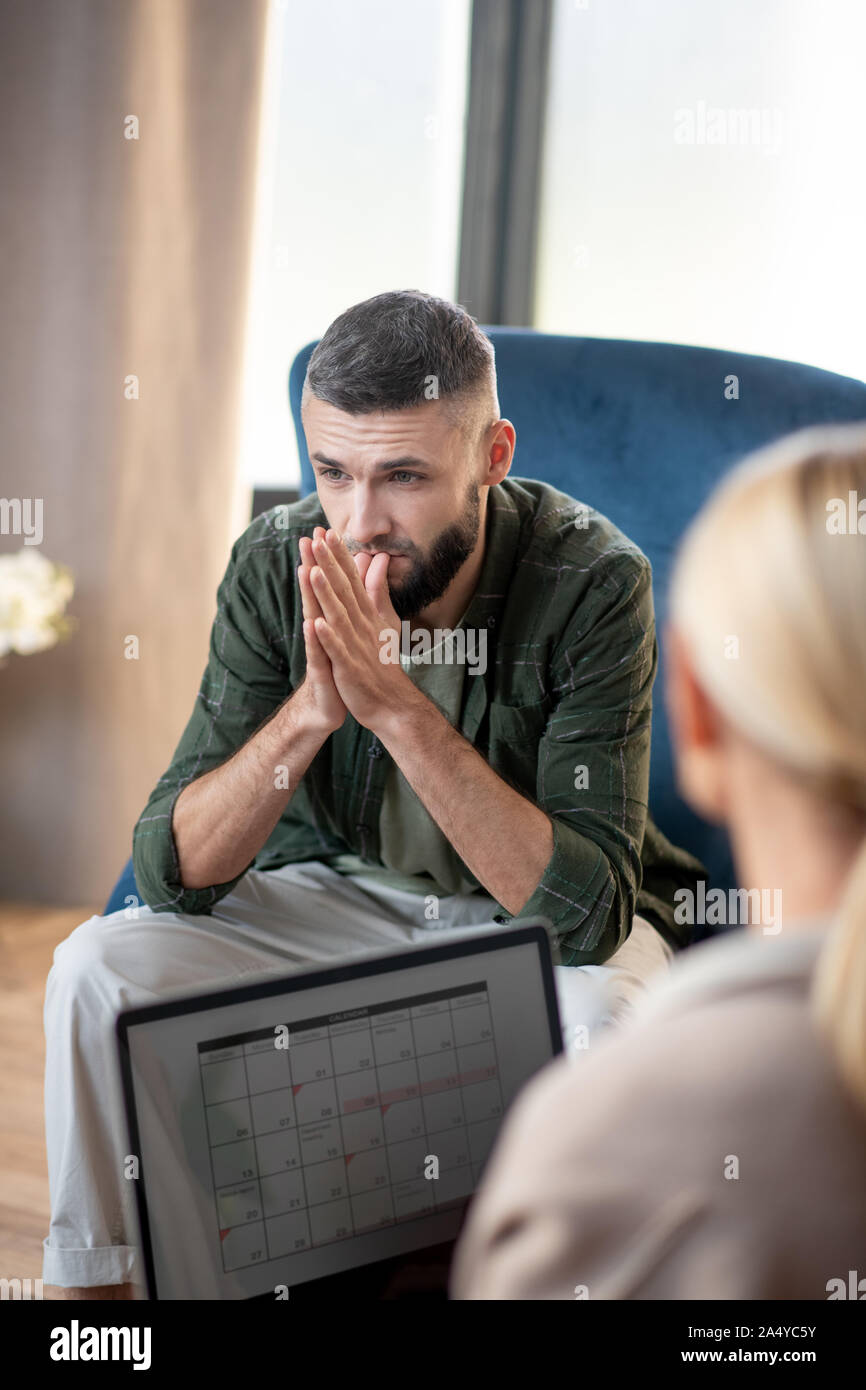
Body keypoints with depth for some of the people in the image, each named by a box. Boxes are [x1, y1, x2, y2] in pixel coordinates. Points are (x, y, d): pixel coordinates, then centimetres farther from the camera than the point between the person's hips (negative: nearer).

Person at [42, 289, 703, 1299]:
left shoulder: (592, 580, -24)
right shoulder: (275, 564, -16)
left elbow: (588, 910, -30)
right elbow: (170, 872, -18)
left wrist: (397, 705, -38)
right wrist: (313, 708, -36)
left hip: (540, 928, -2)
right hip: (336, 893, 3)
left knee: (598, 1023, -36)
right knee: (98, 969, -19)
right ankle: (92, 1280, 3)